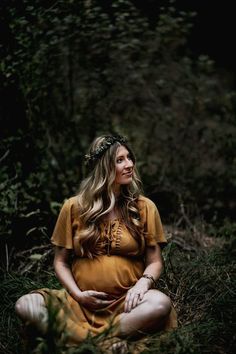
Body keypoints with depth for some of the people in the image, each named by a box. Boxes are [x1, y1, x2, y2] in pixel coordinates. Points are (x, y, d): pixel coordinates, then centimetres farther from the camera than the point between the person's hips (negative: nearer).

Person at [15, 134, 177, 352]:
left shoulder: (144, 207, 6)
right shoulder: (74, 207, 6)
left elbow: (155, 262, 6)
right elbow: (61, 262, 10)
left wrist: (143, 283, -16)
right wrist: (77, 294, -7)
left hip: (127, 302, -1)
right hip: (81, 303, 1)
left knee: (161, 303, -34)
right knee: (26, 305, -24)